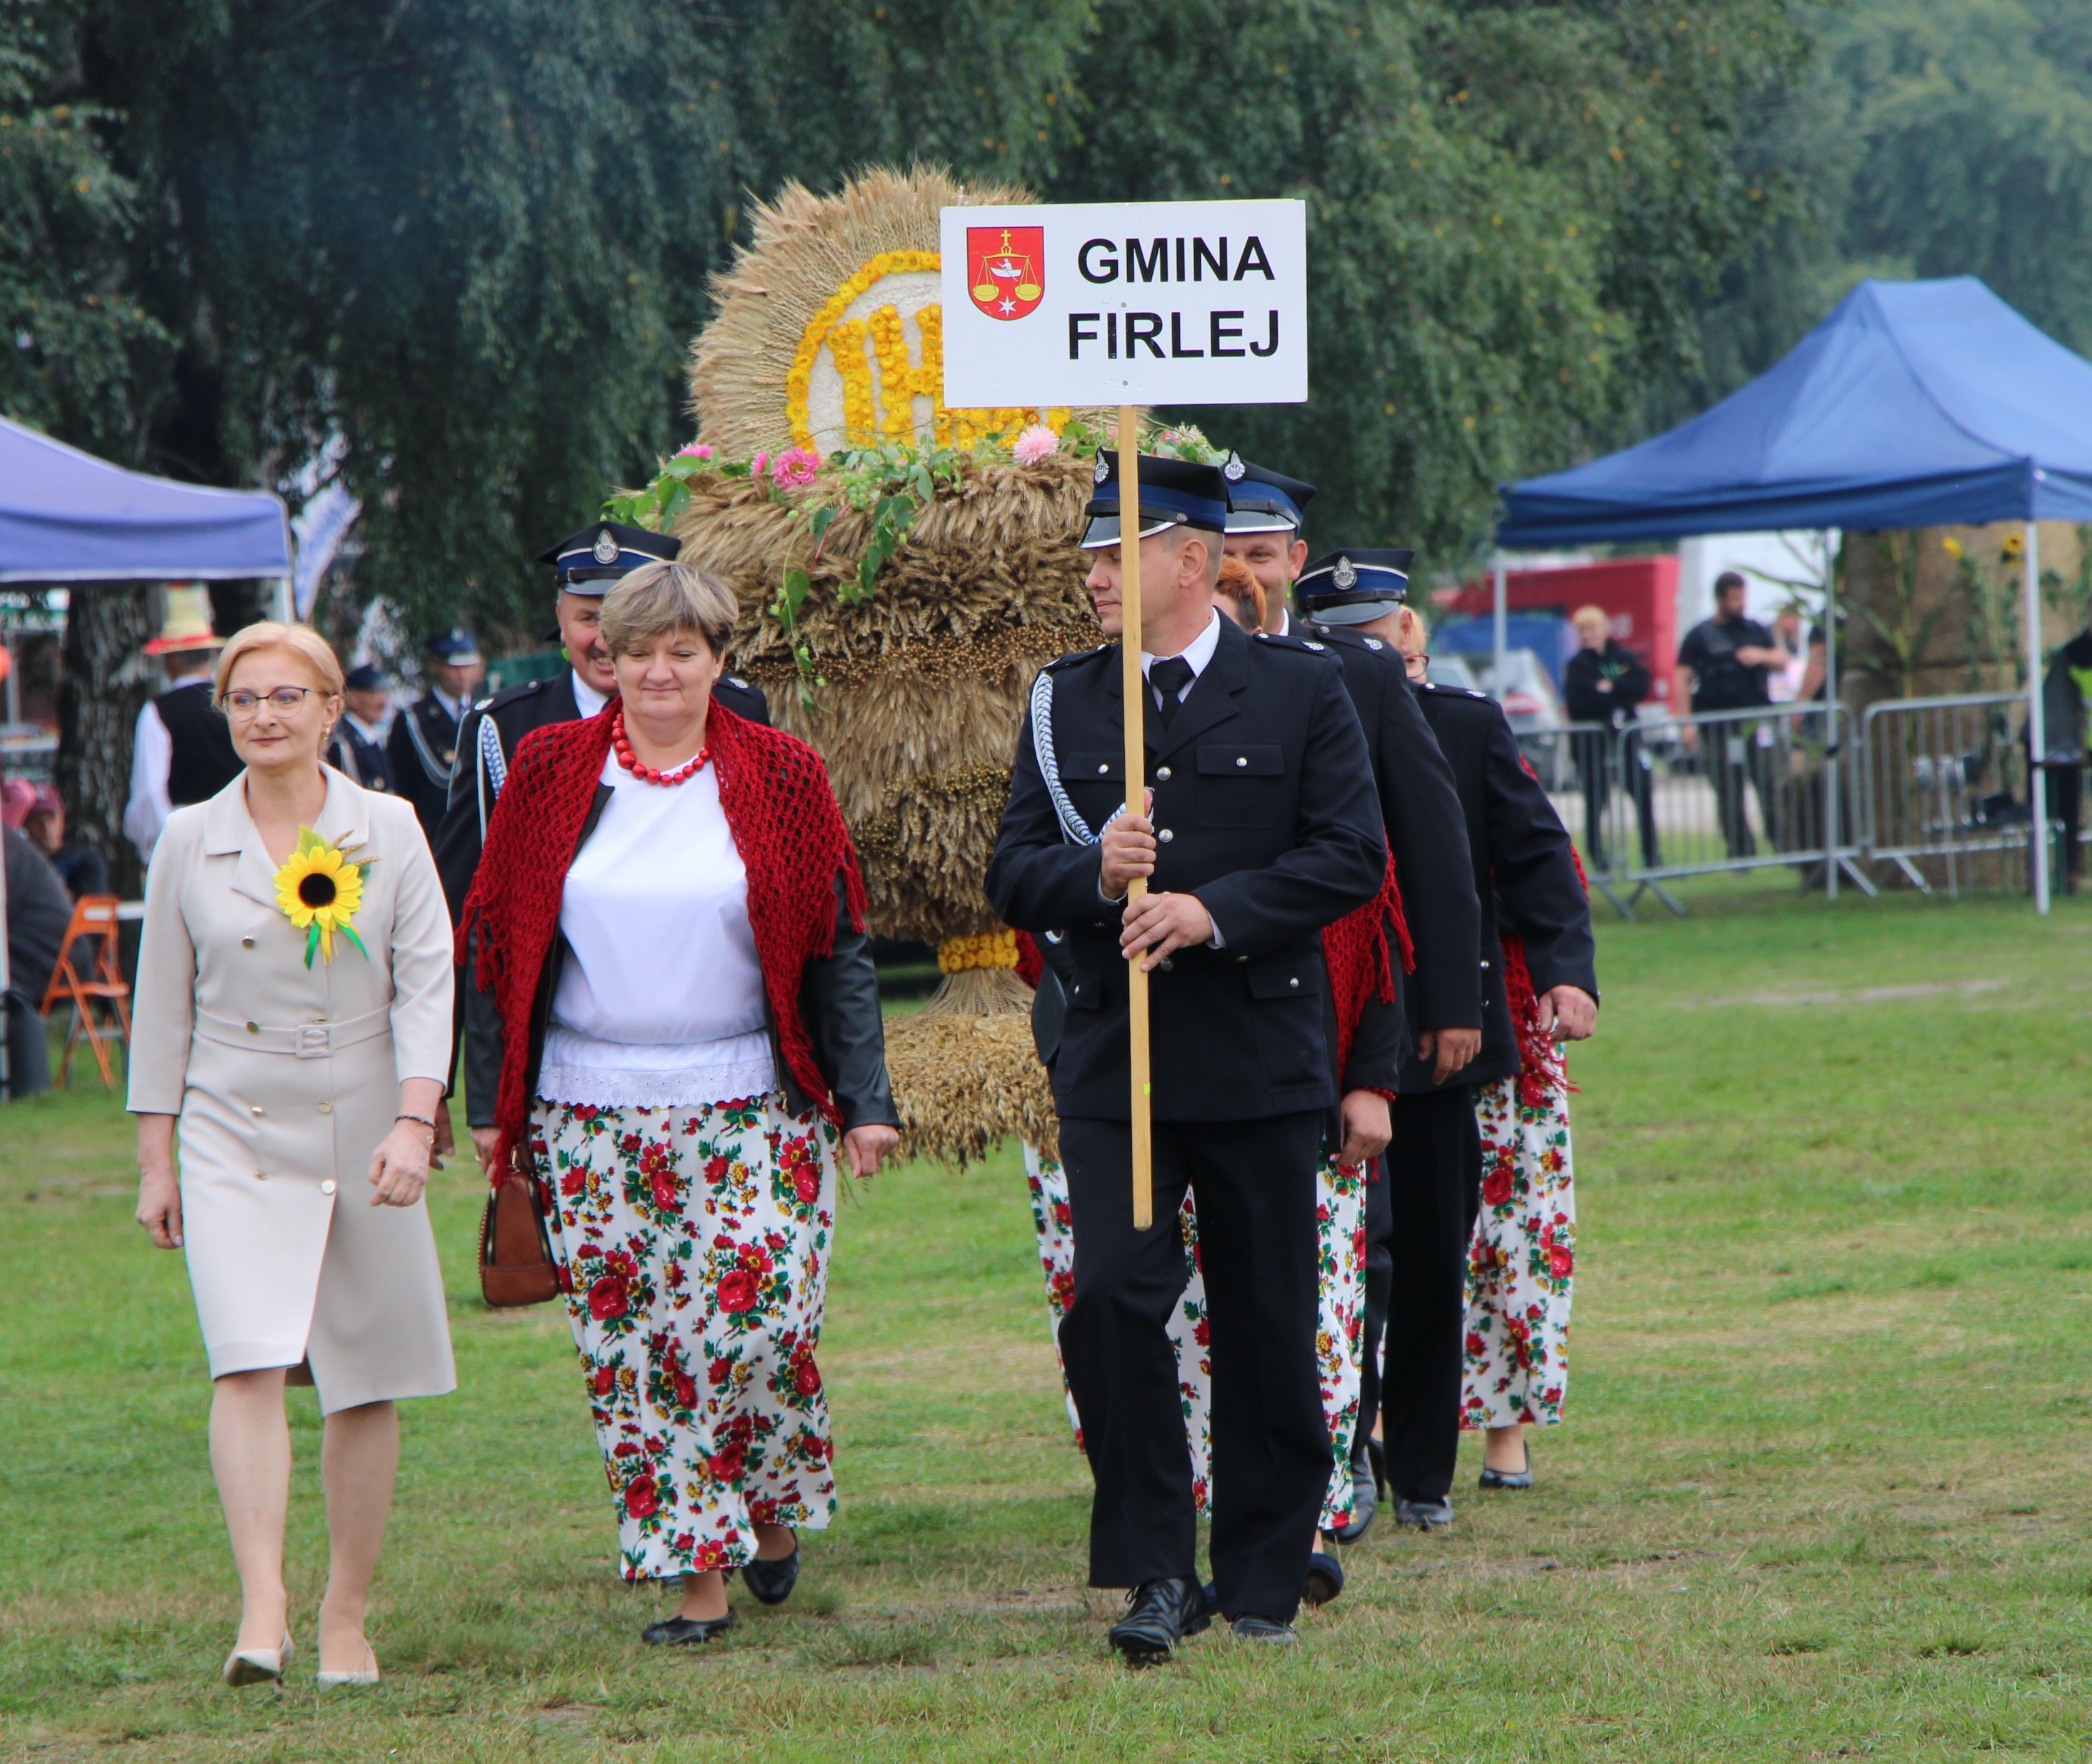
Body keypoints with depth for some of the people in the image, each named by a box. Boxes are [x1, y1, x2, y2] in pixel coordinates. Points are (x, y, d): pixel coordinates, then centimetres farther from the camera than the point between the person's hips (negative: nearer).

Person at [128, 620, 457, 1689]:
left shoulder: (387, 832, 2)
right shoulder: (189, 844, 5)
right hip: (236, 1139, 0)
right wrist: (155, 1162, 7)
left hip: (365, 1137, 1)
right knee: (247, 1366, -17)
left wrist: (414, 1122, -14)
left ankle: (346, 1619, 16)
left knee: (365, 1389, 4)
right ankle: (261, 1612, -25)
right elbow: (163, 1008, 10)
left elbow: (427, 983, -2)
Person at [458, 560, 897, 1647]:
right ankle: (699, 1577, 5)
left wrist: (864, 1098, -2)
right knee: (631, 1351, -1)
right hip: (590, 1123, 1)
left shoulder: (780, 776, 3)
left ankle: (774, 1509, 18)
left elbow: (836, 948, 4)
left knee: (758, 1329, -10)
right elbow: (494, 946, 9)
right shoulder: (549, 773, 5)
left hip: (753, 1110, -1)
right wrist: (489, 1104, 5)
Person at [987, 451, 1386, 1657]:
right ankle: (1158, 1572, -5)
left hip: (1263, 1063, -1)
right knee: (1113, 1300, -13)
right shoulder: (1064, 706, 11)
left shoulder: (1302, 691, 3)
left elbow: (1354, 857, -4)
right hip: (1116, 1061, 1)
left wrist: (1217, 911, -15)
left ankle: (1265, 1579, 16)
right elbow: (1015, 879, 8)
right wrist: (1095, 872, -14)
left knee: (1268, 1328, 4)